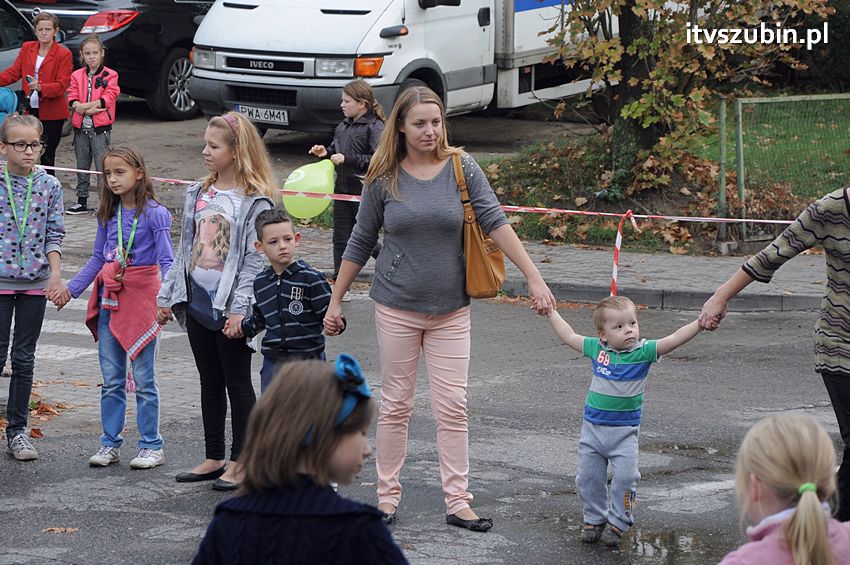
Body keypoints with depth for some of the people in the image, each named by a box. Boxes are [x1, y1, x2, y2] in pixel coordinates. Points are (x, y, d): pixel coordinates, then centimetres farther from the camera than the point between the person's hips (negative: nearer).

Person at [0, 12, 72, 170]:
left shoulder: (64, 54, -5)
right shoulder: (27, 48, 10)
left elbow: (62, 85, -10)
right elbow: (13, 73, 10)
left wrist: (41, 87, -27)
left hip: (51, 113, -3)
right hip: (30, 110, 3)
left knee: (47, 156, 2)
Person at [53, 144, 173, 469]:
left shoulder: (154, 214, -9)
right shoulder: (108, 214, 8)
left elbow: (167, 261, -12)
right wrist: (71, 289, 14)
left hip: (141, 300, -6)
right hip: (109, 301, 6)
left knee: (142, 378, 1)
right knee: (111, 379, 10)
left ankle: (151, 446, 10)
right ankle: (110, 444, 17)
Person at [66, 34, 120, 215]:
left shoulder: (109, 76, -2)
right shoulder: (77, 75, 10)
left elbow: (108, 98, -12)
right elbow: (72, 98, 2)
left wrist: (83, 106, -15)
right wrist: (88, 108, -18)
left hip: (100, 128, -4)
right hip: (81, 127, 4)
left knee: (102, 166, -7)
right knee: (82, 167, 11)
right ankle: (82, 201, 19)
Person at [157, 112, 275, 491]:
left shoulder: (255, 202, -10)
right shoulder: (199, 194, 10)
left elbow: (255, 260, -14)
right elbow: (185, 248, 15)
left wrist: (239, 309, -20)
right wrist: (167, 296, 13)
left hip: (229, 307, -7)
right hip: (197, 302, 7)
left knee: (237, 382, 1)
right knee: (210, 382, 13)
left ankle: (240, 463, 8)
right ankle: (214, 458, 21)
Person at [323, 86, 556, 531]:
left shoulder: (461, 168, -4)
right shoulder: (384, 179, -3)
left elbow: (495, 223, -8)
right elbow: (360, 244, 6)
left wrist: (534, 278, -15)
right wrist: (336, 301, 8)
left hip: (450, 309, 0)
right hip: (397, 306, 0)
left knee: (453, 407, 0)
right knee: (395, 405, 6)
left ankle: (458, 502, 4)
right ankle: (387, 496, 16)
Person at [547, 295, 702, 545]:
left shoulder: (644, 351, -10)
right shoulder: (596, 348, -3)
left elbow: (675, 339, -19)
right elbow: (569, 336, 13)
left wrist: (701, 323, -32)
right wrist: (551, 313, 20)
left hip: (624, 431, -3)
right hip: (592, 428, 3)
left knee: (625, 477, -8)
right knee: (589, 477, 9)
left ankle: (618, 522, 7)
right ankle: (594, 520, 24)